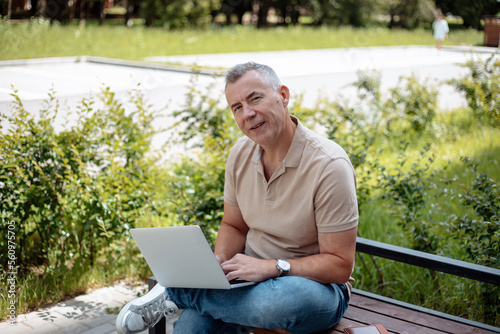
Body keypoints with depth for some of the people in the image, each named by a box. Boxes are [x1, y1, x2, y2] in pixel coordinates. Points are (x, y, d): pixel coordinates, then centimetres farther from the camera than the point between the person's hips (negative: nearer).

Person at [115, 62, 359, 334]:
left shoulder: (330, 165, -20)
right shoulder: (241, 153, 0)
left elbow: (340, 265, -18)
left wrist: (272, 267, -27)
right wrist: (217, 263, -8)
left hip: (316, 284, -3)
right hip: (254, 277, 3)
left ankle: (174, 293, -17)